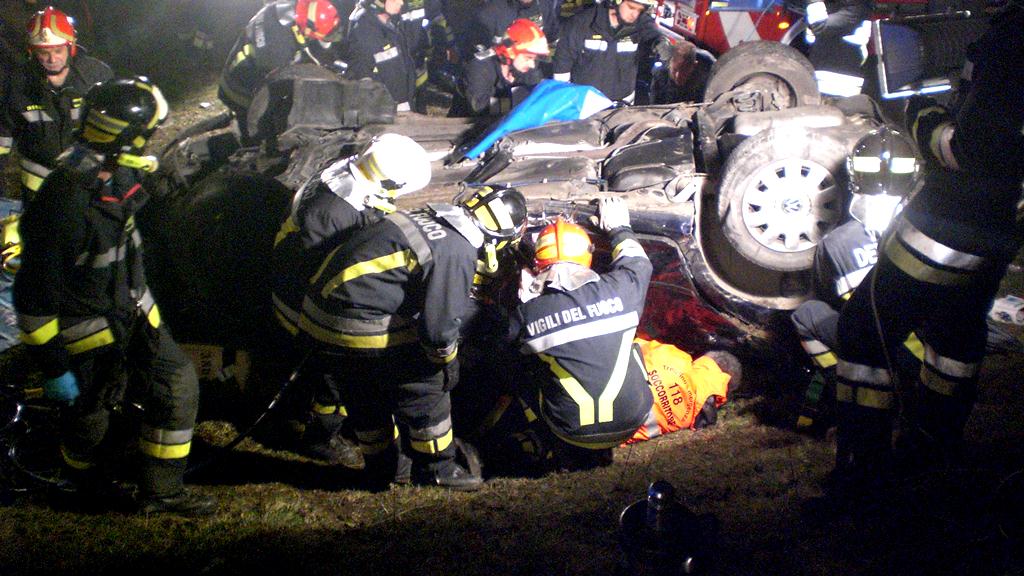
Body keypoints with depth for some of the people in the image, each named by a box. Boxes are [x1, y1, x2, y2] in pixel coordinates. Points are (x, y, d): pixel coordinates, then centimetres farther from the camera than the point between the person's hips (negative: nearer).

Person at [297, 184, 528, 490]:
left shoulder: (434, 219, 11)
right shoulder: (457, 254, -17)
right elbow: (440, 327, -16)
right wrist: (448, 363, 3)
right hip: (357, 324, -9)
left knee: (367, 391, 25)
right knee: (425, 382, 6)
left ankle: (381, 465, 39)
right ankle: (436, 465, 19)